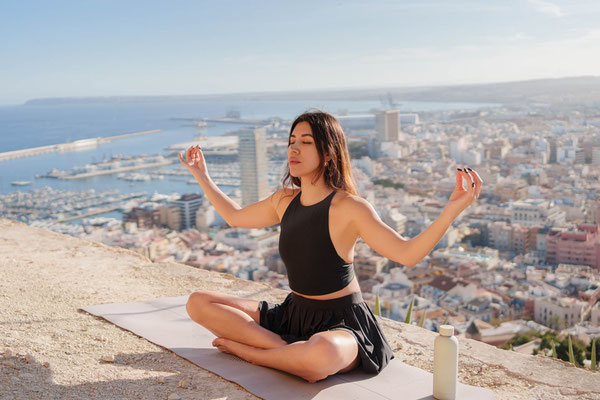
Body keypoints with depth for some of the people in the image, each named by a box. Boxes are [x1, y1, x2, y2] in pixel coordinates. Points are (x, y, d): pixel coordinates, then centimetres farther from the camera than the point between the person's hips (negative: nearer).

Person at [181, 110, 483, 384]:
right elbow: (235, 217, 21)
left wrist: (453, 208, -34)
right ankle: (289, 352, -15)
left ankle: (245, 349, -12)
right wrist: (202, 177, 26)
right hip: (293, 313, 7)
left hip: (342, 324, -7)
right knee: (198, 303, -2)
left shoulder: (348, 207, -17)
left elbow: (407, 253, -22)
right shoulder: (285, 200, 3)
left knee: (321, 355, -45)